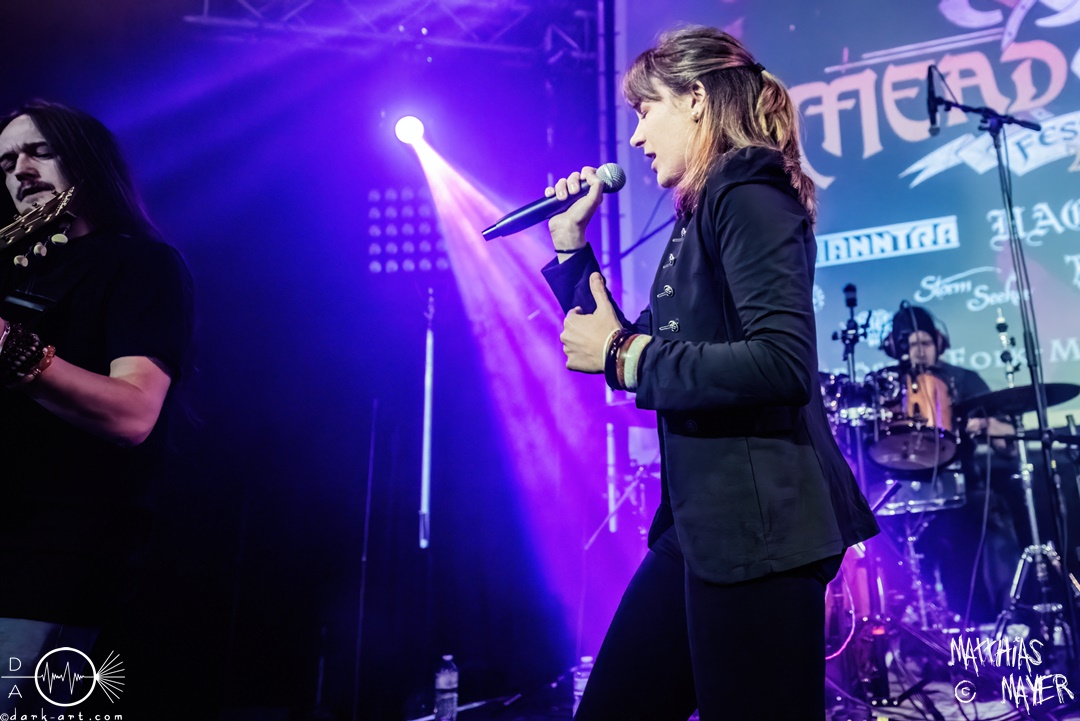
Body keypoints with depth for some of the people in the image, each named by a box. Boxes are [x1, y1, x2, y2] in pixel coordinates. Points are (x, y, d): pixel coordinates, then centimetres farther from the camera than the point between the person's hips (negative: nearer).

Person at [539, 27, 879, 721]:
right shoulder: (704, 214, 17)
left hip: (757, 525, -10)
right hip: (704, 522, 10)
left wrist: (626, 357, -17)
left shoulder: (748, 194, -11)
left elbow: (784, 365, -25)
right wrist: (573, 246, 17)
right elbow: (635, 351, 22)